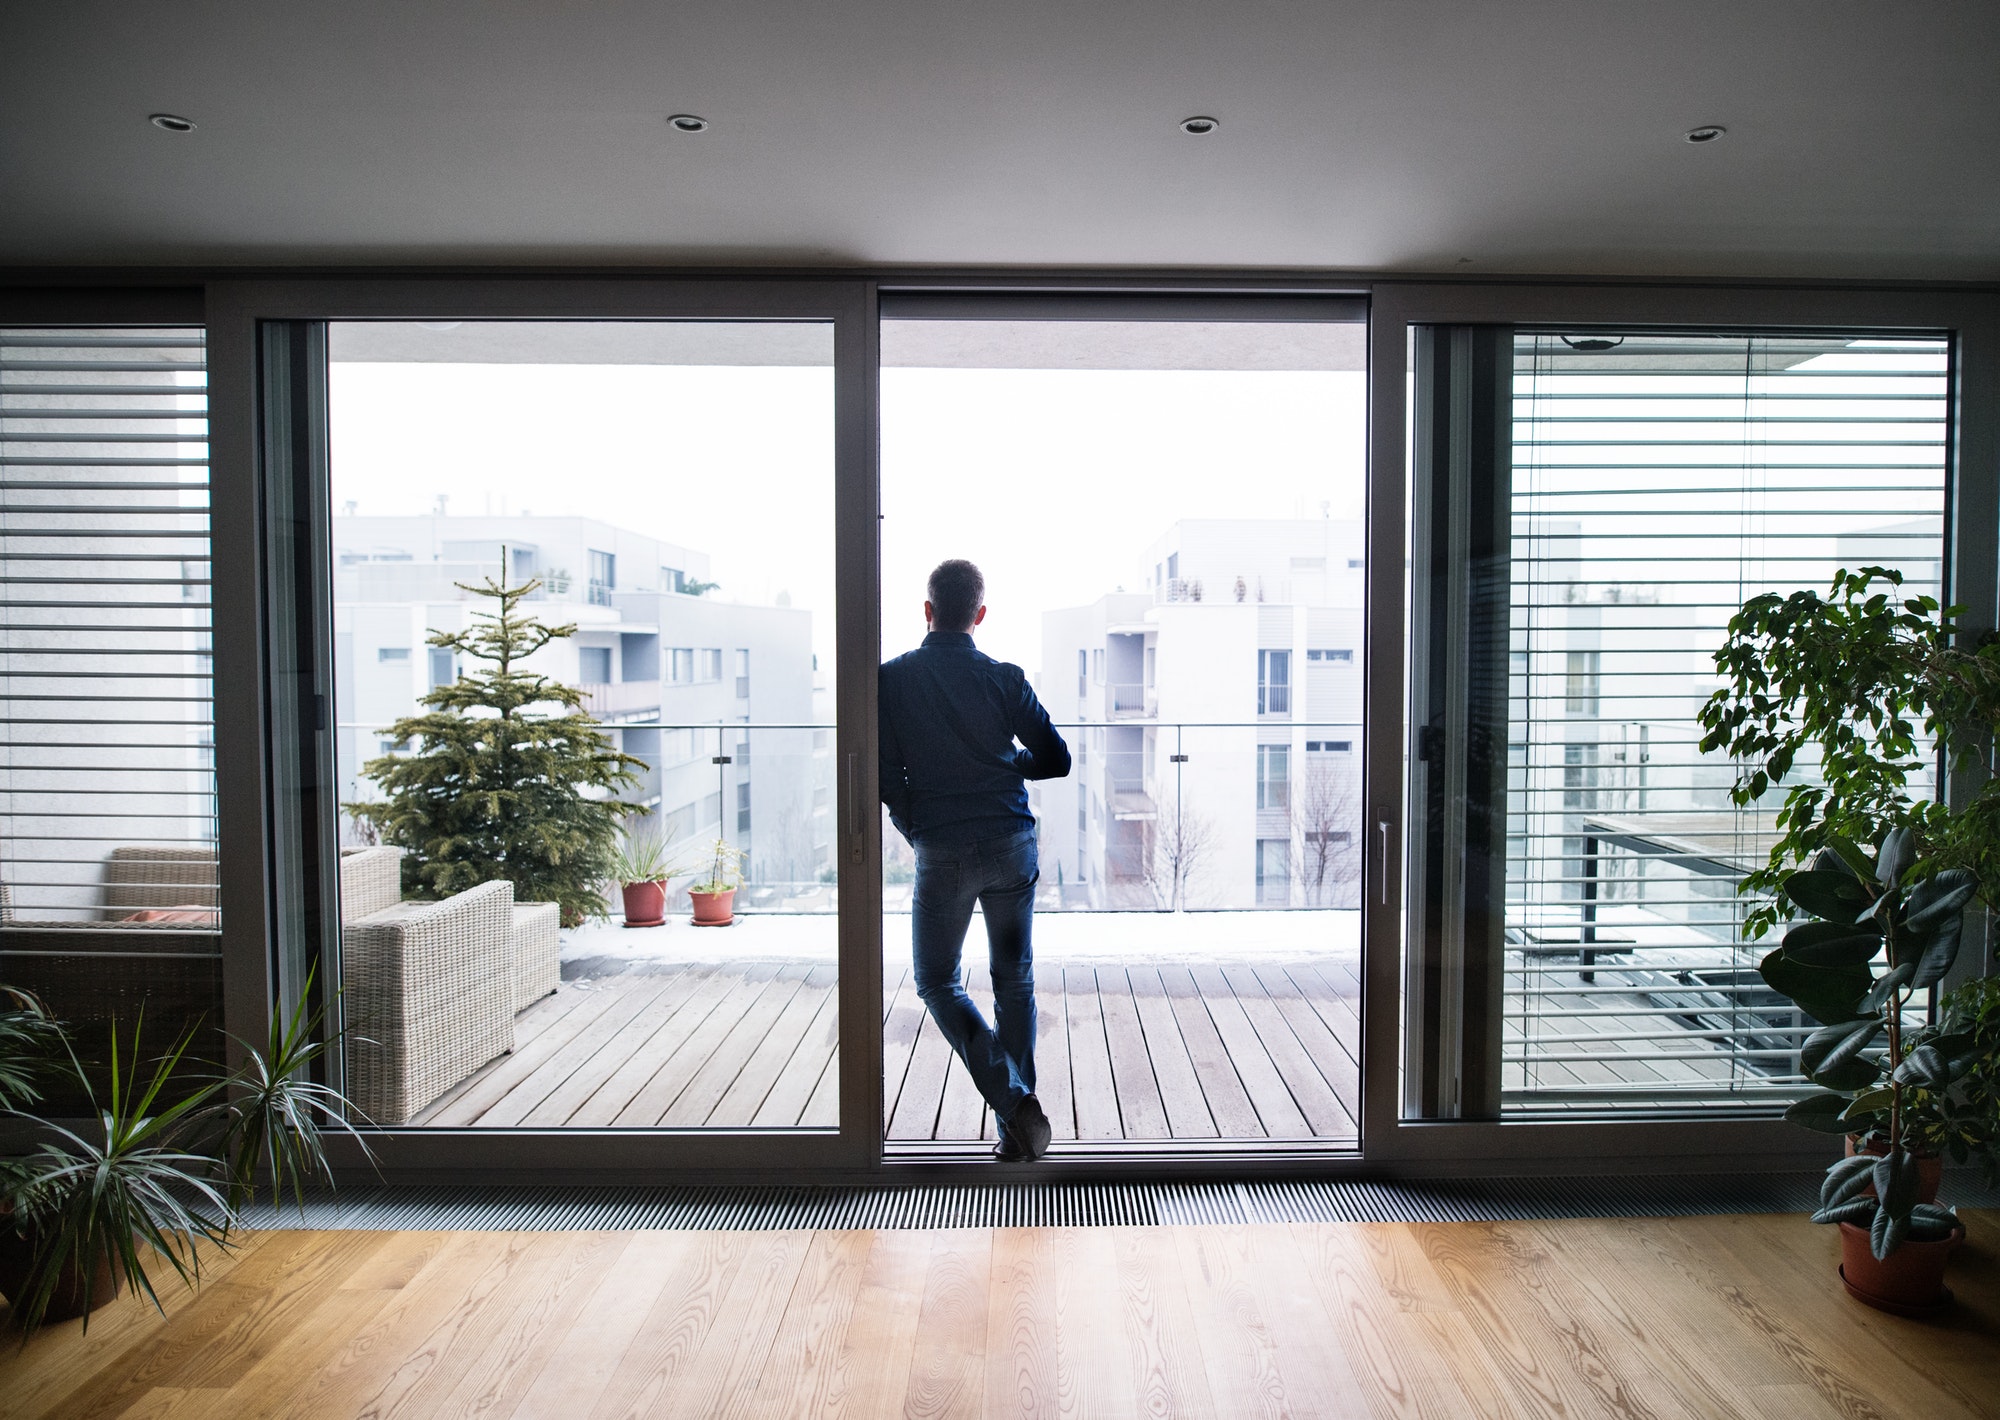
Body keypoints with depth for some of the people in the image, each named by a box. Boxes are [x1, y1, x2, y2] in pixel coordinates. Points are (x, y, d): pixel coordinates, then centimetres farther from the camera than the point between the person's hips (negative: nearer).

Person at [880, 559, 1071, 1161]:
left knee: (937, 981, 14)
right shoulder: (1005, 678, -2)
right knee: (1015, 982, 14)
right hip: (1012, 846, 2)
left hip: (940, 853, -1)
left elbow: (884, 773, -4)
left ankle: (1015, 1101, -2)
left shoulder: (892, 679, -3)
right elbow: (1057, 760, 0)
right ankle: (1016, 1132, 19)